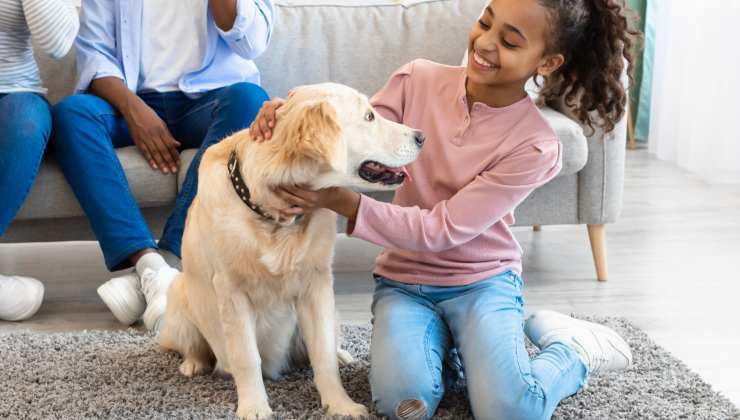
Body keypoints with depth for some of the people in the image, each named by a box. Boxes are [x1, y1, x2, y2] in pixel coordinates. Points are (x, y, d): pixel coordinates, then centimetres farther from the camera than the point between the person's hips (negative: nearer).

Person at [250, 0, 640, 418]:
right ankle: (444, 346, 8)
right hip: (404, 279, 2)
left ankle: (574, 352, 7)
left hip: (483, 280, -2)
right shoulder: (419, 80, -7)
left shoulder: (535, 145, -17)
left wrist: (342, 201, -29)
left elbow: (442, 230, -20)